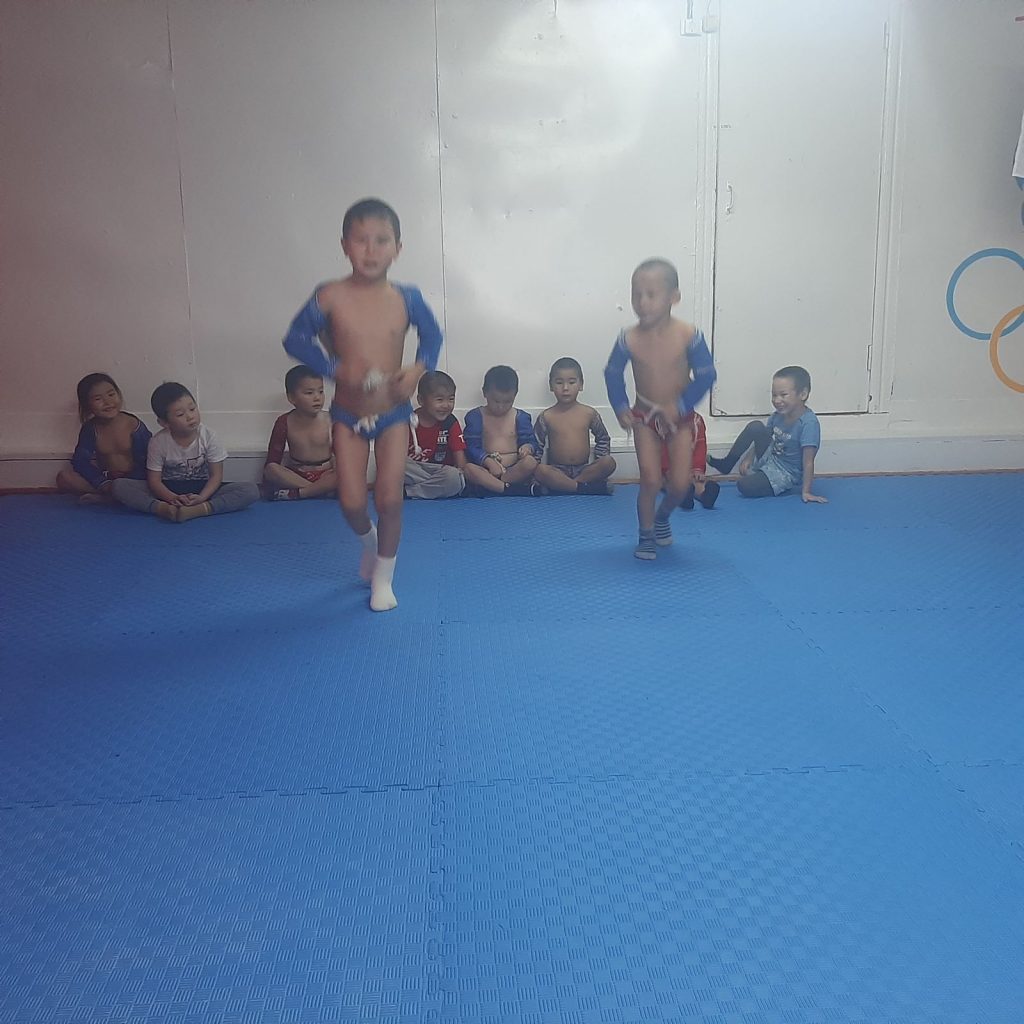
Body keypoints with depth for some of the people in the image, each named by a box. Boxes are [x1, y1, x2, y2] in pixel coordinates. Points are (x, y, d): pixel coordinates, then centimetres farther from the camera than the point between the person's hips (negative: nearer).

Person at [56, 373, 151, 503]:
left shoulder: (134, 425, -10)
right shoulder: (89, 429, -1)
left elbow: (145, 463, -10)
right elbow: (81, 461, -5)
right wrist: (104, 484, -21)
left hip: (132, 480, -3)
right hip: (105, 480, 3)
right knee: (64, 477, -17)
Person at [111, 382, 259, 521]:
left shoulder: (208, 436, -10)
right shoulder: (158, 442, -10)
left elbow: (216, 475, -8)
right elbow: (154, 480, -8)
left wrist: (201, 498, -27)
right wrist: (173, 498, -29)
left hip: (202, 490, 0)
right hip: (168, 490, 0)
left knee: (251, 490, -26)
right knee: (119, 485, -22)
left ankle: (199, 509, -43)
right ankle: (163, 509, -40)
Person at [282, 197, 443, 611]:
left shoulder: (406, 298, -10)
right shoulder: (330, 297, -15)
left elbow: (432, 335, 7)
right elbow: (295, 339, -5)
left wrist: (419, 369, -12)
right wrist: (335, 368, -19)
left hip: (393, 414, 0)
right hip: (348, 416, 0)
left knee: (390, 499, -2)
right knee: (351, 502, -1)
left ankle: (383, 577, 22)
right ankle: (368, 539, 37)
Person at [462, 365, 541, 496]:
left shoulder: (521, 417, 11)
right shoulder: (475, 416, 6)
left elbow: (530, 441, 9)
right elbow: (472, 447, -2)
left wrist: (528, 447, -17)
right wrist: (488, 461, -21)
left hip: (514, 470, 1)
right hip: (486, 469, -1)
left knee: (530, 462, -31)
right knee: (468, 468, -34)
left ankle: (489, 485, -28)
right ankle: (512, 489, -40)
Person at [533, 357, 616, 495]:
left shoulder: (589, 413, 5)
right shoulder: (546, 417, 1)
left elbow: (603, 439, 16)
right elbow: (536, 446, 5)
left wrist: (599, 466, 4)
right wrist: (534, 470, -9)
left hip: (584, 470, 2)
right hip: (557, 472, -2)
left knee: (609, 463, -26)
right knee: (540, 471, -34)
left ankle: (561, 486, -23)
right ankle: (585, 487, -28)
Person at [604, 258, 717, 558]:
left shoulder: (689, 335, -20)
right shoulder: (629, 339, -15)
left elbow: (706, 375, -13)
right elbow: (613, 373, 0)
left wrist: (679, 406, -17)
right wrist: (621, 408, -9)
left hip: (679, 417, 0)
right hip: (644, 417, 0)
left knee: (680, 483, -1)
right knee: (651, 480, -5)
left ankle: (662, 517, 32)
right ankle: (646, 535, 16)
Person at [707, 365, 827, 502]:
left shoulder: (809, 423, -27)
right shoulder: (778, 416, -4)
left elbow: (808, 461, -27)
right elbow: (763, 438, 14)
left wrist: (806, 491, -27)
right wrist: (748, 458, 5)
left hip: (785, 473, -7)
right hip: (769, 458, 7)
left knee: (744, 486, -26)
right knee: (755, 426, -9)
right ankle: (726, 464, 7)